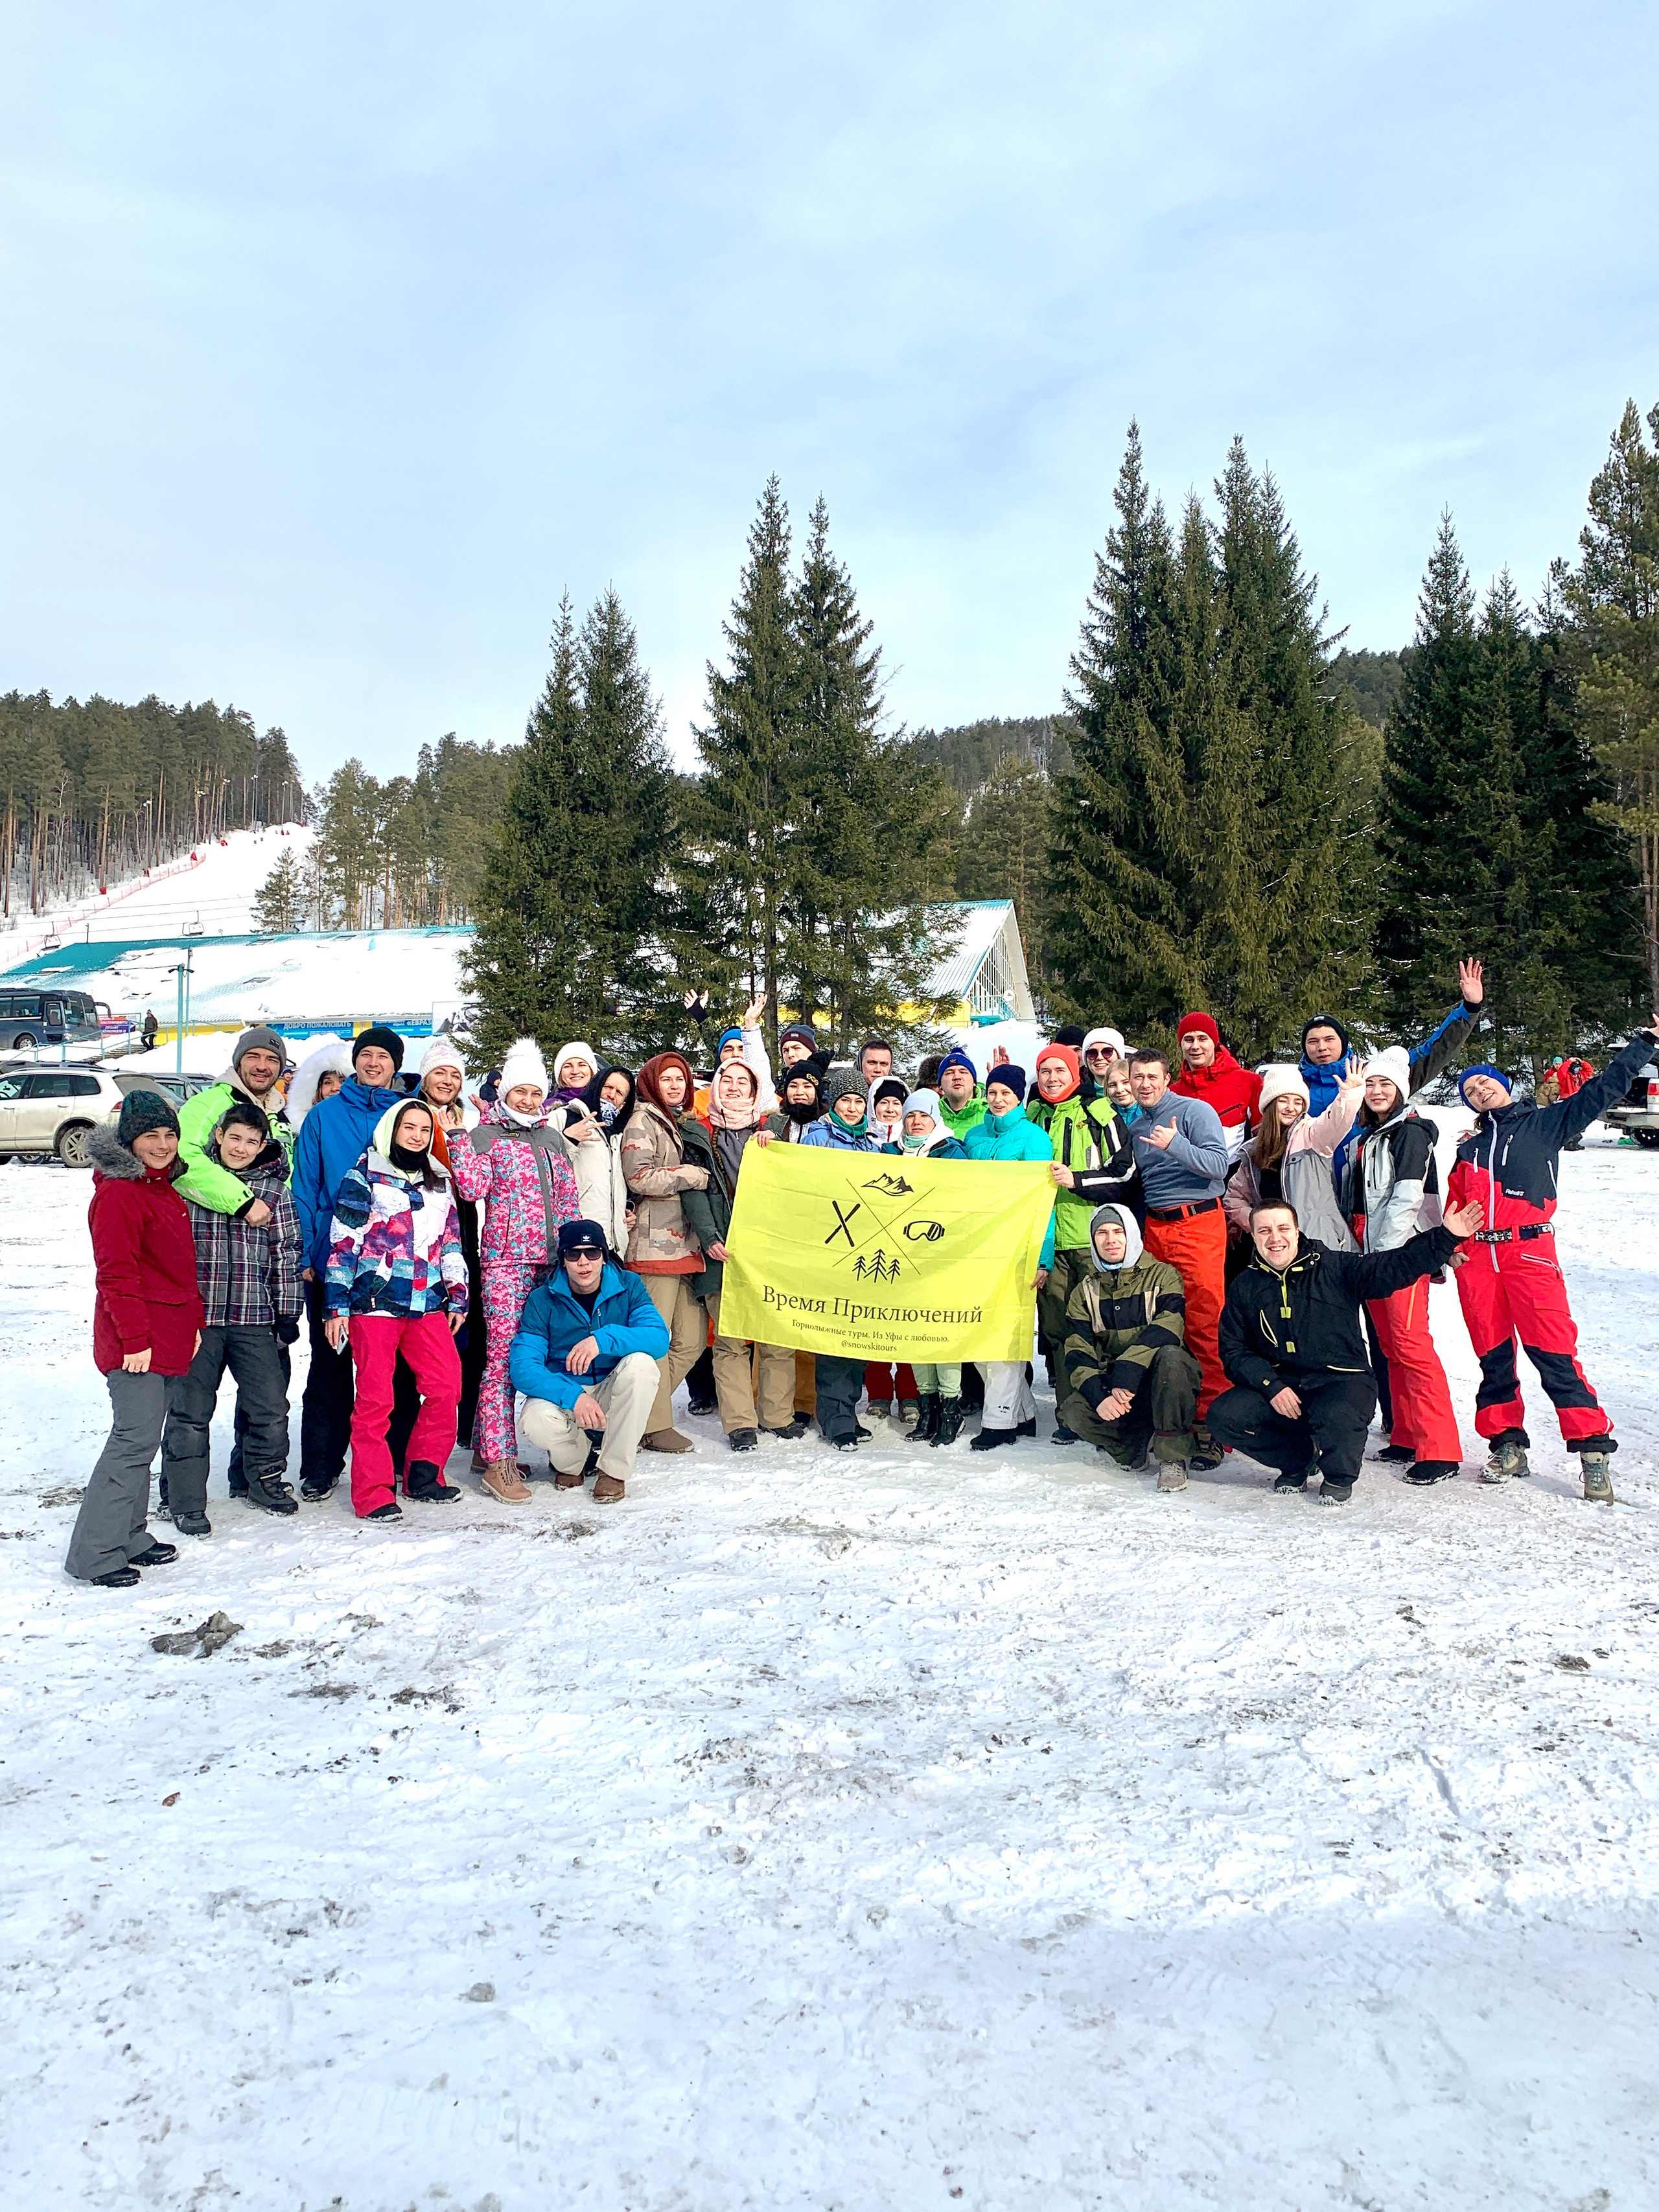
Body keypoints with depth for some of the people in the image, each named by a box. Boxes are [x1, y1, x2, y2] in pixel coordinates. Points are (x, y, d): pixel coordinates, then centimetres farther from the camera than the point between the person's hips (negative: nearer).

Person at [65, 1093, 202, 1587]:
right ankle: (95, 1555, -2)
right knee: (135, 1438, -9)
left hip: (170, 1337, 9)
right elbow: (117, 1272, -18)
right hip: (134, 1342, -9)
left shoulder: (164, 1188, 16)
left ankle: (130, 1537, 24)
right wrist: (135, 1338, -19)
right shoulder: (118, 1194, -13)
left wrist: (193, 1322, 18)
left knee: (144, 1439, 14)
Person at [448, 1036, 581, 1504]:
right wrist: (458, 1139, -16)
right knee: (502, 1354, -10)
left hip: (548, 1260, 6)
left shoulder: (553, 1138, 17)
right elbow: (473, 1189, -12)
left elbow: (568, 1198, 20)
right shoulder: (485, 1135, 1)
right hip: (504, 1259, -6)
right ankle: (498, 1461, -8)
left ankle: (486, 1447, 17)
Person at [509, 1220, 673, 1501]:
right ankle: (573, 1462, 5)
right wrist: (572, 1396, -34)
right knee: (538, 1420, -34)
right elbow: (523, 1367, -19)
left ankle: (614, 1469, -14)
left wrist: (604, 1339, -37)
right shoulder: (542, 1300, -10)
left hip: (614, 1398, 1)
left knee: (641, 1364, -30)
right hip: (563, 1393, -1)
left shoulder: (629, 1286, -7)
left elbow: (660, 1338, -22)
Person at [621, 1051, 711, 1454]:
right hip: (655, 1243, -8)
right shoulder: (643, 1121, 0)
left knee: (692, 1338, 4)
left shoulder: (684, 1122, 25)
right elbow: (639, 1175, -13)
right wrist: (696, 1175, -7)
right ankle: (654, 1425, 2)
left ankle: (644, 1409, 14)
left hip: (687, 1242, 8)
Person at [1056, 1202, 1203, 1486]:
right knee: (1074, 1411, -27)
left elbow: (1167, 1329, -18)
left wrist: (1127, 1375, -31)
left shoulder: (1162, 1276, -2)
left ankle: (1172, 1457, -23)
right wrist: (1099, 1395, -22)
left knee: (1170, 1356, -36)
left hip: (1160, 1380, -2)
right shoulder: (1084, 1291, 8)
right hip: (1111, 1388, 3)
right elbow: (1077, 1351, -2)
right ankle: (1134, 1446, -1)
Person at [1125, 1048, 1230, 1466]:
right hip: (1155, 1227, 7)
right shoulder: (1136, 1126, 18)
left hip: (1198, 1223, -6)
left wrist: (1176, 1145, -27)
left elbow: (1218, 1165, -15)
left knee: (1205, 1323, -9)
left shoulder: (1195, 1111, -3)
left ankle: (1212, 1421, -7)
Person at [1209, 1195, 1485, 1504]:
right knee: (1223, 1417, -19)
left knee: (1336, 1418, -37)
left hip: (1342, 1382, -3)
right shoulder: (1244, 1287, 6)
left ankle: (1339, 1477, 1)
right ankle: (1299, 1459, 9)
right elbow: (1234, 1350, 4)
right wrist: (1271, 1386, -12)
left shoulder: (1334, 1269, -1)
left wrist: (1446, 1237, -22)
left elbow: (1394, 1266, -9)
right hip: (1278, 1384, 3)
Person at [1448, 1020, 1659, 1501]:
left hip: (1529, 1252, -4)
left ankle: (1593, 1451, -6)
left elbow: (1604, 1089, 5)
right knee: (1493, 1357, 5)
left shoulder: (1546, 1123, 10)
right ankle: (1507, 1446, 13)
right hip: (1476, 1260, 4)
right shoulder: (1469, 1149, 19)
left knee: (1554, 1353, -11)